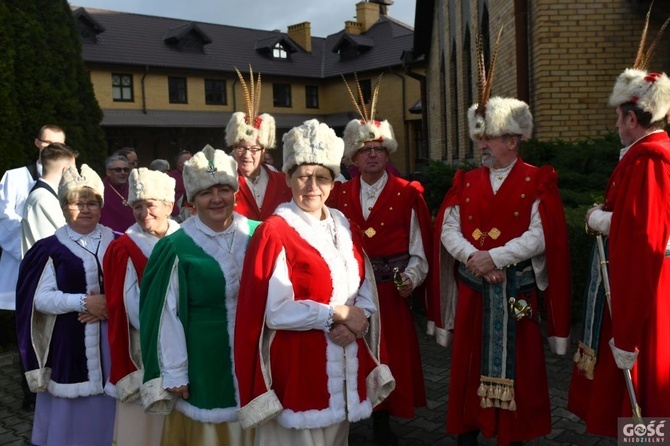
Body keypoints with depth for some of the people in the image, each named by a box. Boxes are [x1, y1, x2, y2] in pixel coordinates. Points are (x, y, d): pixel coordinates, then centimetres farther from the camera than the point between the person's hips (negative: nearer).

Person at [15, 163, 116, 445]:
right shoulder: (51, 248, -1)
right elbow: (41, 298, -6)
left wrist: (111, 304, -13)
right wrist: (84, 301, -16)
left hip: (110, 340, 2)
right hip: (68, 342, -2)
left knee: (104, 410, 8)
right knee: (69, 412, 6)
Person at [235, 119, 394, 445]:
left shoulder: (345, 228, 9)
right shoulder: (274, 232, -12)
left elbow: (366, 287, 9)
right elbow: (274, 310, -17)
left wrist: (355, 322, -11)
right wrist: (338, 313, -15)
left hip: (343, 362, 6)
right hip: (297, 363, -6)